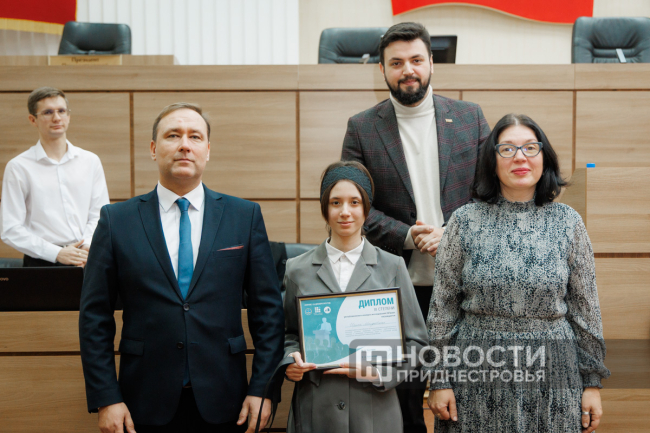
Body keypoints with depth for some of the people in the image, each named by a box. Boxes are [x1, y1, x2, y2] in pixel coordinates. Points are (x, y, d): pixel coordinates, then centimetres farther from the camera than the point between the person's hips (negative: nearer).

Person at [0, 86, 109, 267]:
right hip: (42, 263, -2)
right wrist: (57, 253, -10)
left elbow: (100, 215, 10)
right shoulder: (18, 167, 3)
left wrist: (87, 247, -8)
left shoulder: (90, 161, 12)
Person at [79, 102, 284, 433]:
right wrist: (105, 398, -4)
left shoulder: (245, 216, 1)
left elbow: (267, 307, 1)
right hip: (146, 405, 0)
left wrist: (262, 388, -4)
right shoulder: (116, 220, 0)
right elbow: (95, 316, 0)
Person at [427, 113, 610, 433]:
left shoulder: (568, 223, 1)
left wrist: (592, 382, 5)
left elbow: (585, 307, 5)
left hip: (552, 371, 1)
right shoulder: (464, 221, -3)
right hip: (477, 373, 0)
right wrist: (439, 380, -1)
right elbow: (443, 305, 0)